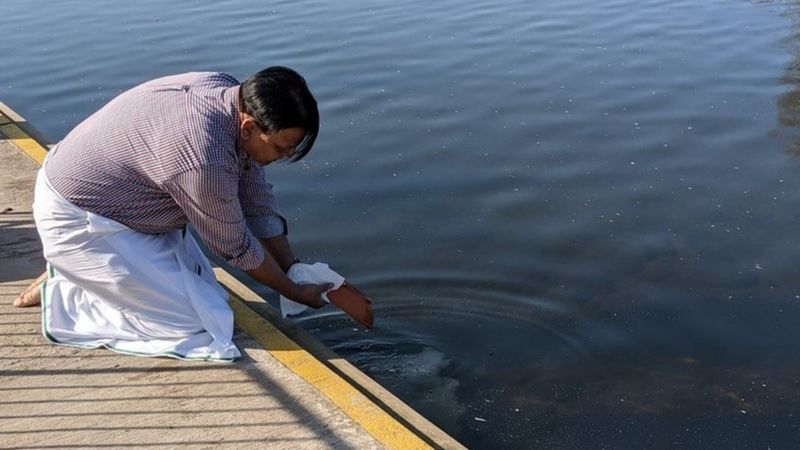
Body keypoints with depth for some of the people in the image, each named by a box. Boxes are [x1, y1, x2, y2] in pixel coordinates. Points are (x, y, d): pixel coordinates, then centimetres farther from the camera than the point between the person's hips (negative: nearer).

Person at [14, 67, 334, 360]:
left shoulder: (229, 93, -9)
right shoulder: (205, 162, -35)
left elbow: (257, 197, 1)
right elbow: (235, 247, -17)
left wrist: (295, 269, 4)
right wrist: (295, 292, -3)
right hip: (76, 222, -9)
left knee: (202, 287, 13)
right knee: (194, 323, -10)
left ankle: (77, 274, 15)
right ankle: (61, 294, 0)